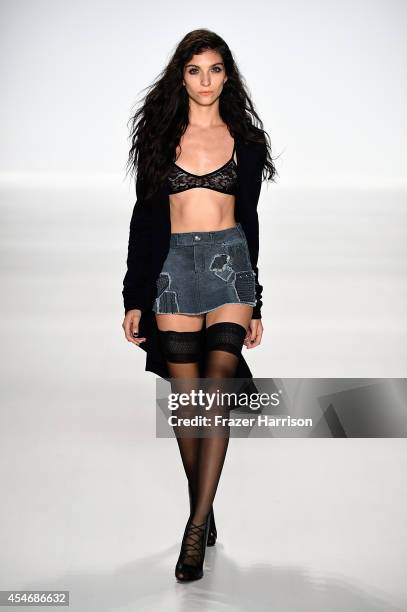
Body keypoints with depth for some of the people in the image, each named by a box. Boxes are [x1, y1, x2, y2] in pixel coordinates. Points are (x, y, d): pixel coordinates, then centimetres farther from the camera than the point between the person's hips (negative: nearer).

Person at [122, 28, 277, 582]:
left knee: (217, 387, -15)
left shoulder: (245, 139, 10)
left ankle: (196, 527, -14)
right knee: (187, 397, 2)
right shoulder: (160, 135, 9)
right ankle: (204, 512, 17)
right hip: (174, 267, 1)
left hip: (230, 261, -1)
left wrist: (255, 304, 10)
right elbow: (145, 217, 8)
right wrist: (135, 298, 2)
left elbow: (249, 219, 12)